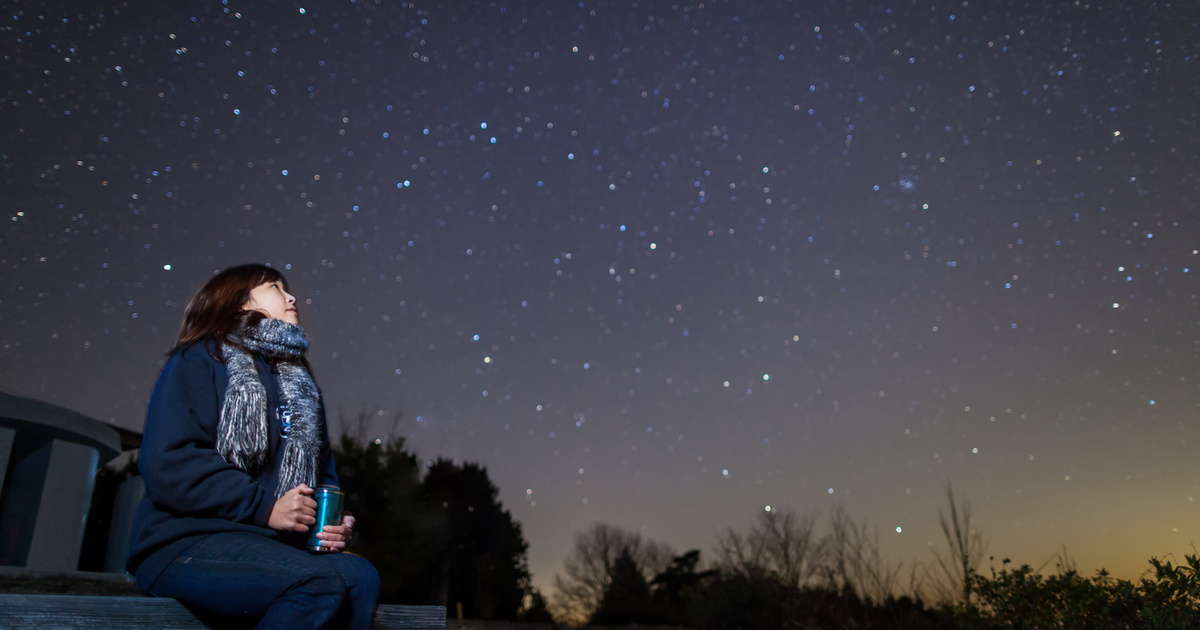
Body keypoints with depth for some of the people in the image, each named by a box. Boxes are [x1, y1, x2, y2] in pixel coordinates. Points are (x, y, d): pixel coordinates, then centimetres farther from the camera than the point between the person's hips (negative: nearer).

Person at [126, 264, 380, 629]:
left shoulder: (300, 385, 25)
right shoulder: (202, 360, 3)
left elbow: (322, 470, 22)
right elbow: (167, 463, -10)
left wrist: (335, 523, 0)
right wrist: (264, 507, -15)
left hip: (270, 546, 6)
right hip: (187, 544, -5)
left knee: (360, 578, -27)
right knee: (323, 582, -32)